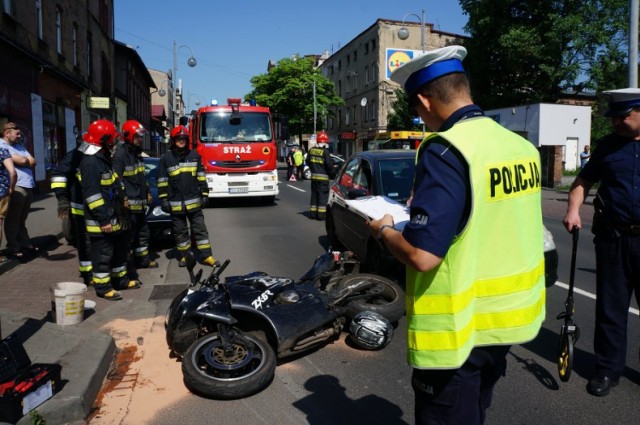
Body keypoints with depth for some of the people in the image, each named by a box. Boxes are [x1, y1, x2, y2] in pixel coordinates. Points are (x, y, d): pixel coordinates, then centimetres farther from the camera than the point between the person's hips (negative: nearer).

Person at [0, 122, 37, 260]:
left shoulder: (19, 146, 21)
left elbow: (32, 162, 13)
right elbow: (22, 161, -15)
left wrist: (23, 161, -4)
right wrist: (25, 160, 5)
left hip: (28, 186, 8)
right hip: (16, 187, -8)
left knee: (22, 219, 16)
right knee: (13, 219, 0)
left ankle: (25, 244, 24)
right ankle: (12, 248, 6)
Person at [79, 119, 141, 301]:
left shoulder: (105, 159, 15)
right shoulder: (90, 162, -18)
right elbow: (92, 194, -23)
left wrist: (122, 211, 23)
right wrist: (103, 219, -24)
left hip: (115, 217, 10)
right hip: (101, 222, -10)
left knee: (120, 250, 19)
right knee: (103, 255, 0)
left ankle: (120, 279, 32)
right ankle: (103, 287, 11)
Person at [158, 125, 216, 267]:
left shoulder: (194, 156, 5)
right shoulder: (166, 158, 0)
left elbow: (201, 177, 8)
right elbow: (162, 181, 1)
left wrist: (204, 194, 4)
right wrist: (163, 199, -3)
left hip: (194, 201, 1)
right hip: (176, 203, -1)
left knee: (200, 229, 4)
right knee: (180, 231, 10)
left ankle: (206, 255, 10)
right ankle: (184, 255, 22)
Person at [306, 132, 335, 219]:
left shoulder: (311, 150, 6)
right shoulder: (325, 151, -14)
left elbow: (308, 162, 16)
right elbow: (329, 164, -14)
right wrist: (332, 173, 2)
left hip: (314, 176, 6)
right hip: (323, 177, -6)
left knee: (314, 194, 14)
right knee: (323, 195, -1)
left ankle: (313, 213, 18)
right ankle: (321, 214, -2)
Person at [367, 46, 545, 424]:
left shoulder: (446, 151, -23)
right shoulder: (523, 147, 1)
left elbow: (421, 255, -29)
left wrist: (384, 231, -9)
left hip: (460, 325, -7)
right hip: (508, 315, 8)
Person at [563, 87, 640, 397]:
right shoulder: (608, 145, 6)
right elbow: (584, 180, 12)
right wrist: (573, 209, -6)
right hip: (612, 238, 2)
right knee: (610, 307, 8)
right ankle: (608, 369, 20)